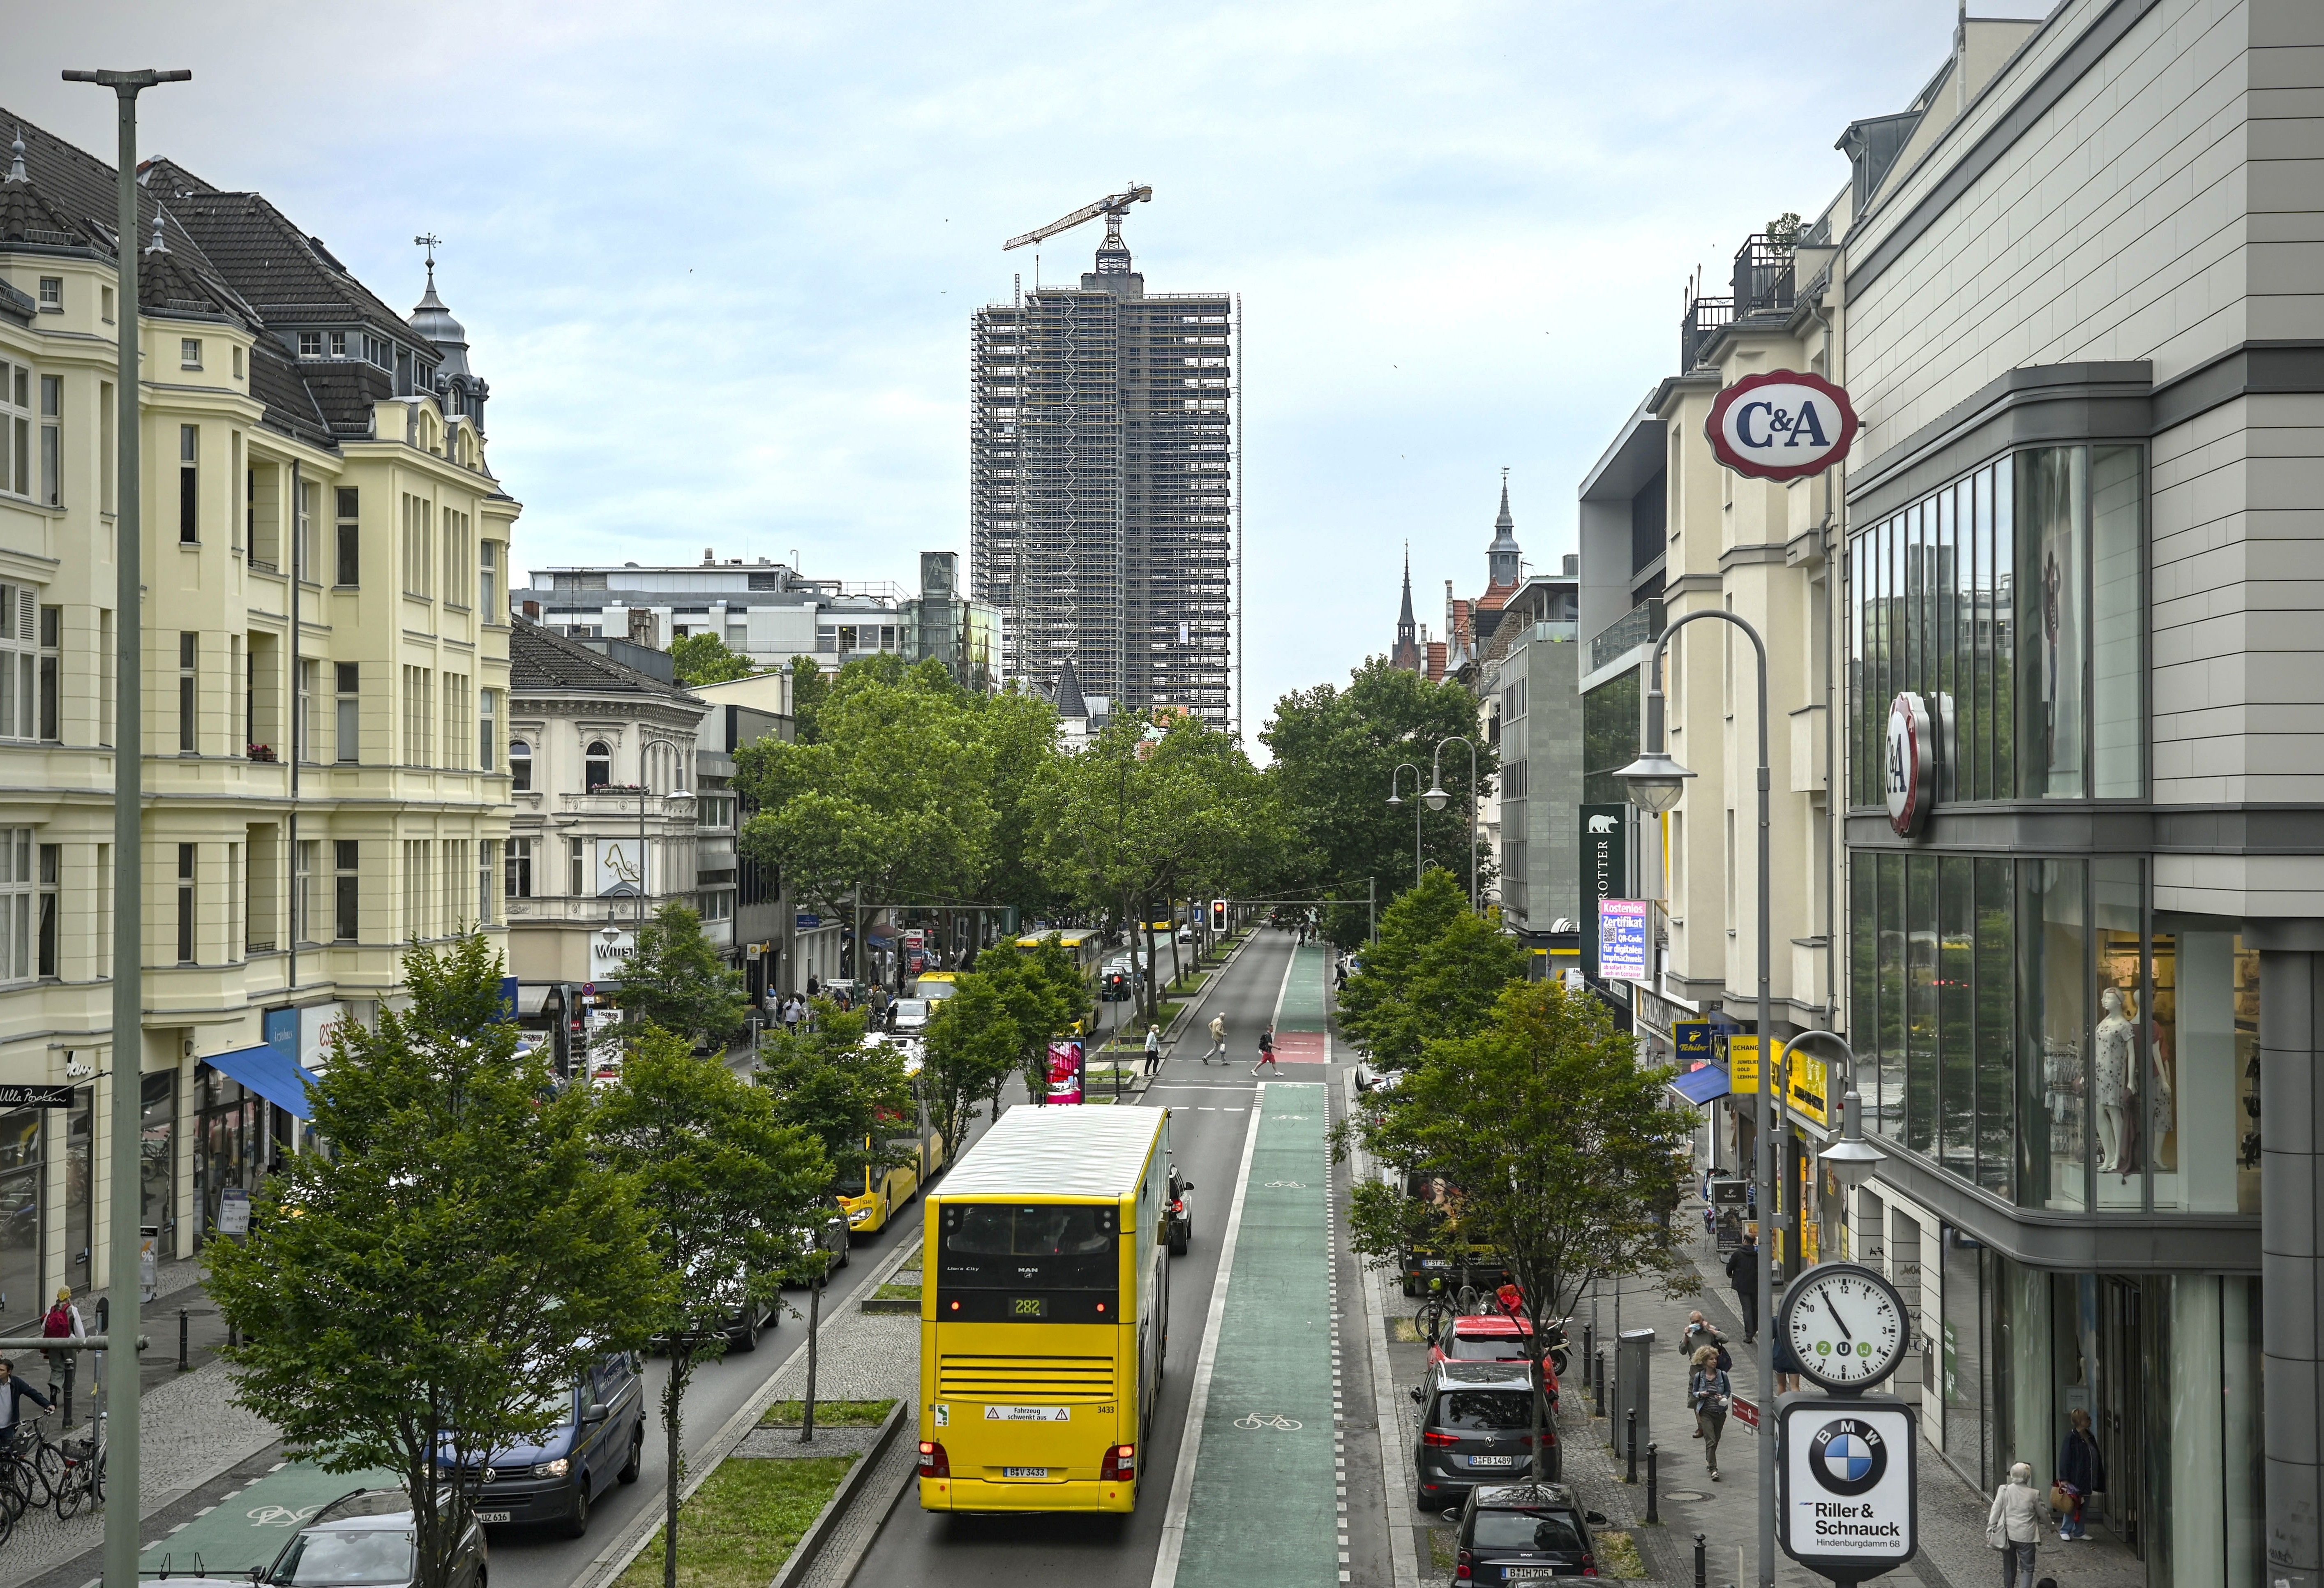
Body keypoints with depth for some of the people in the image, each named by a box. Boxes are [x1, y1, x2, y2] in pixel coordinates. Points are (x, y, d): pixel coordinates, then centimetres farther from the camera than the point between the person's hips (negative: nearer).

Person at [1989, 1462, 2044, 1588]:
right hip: (2026, 1537, -2)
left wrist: (1990, 1531, 3)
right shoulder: (2034, 1495, -9)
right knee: (2027, 1568, 5)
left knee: (2009, 1566, 20)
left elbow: (1995, 1511, -6)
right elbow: (2043, 1514, 5)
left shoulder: (2004, 1490, -7)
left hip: (2007, 1535, 2)